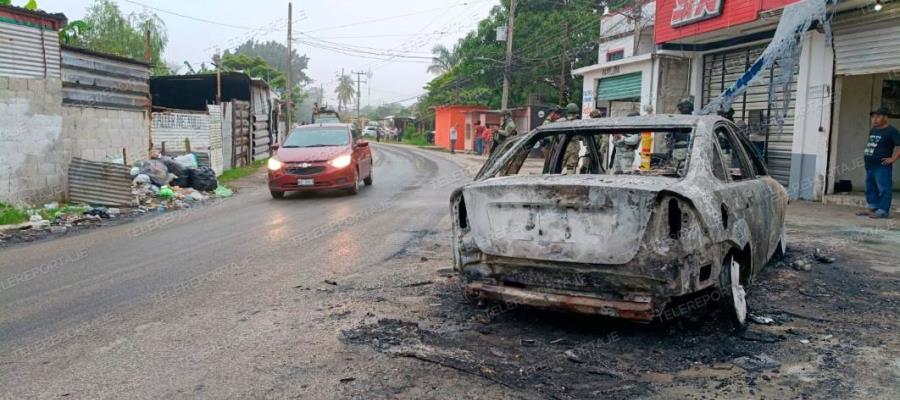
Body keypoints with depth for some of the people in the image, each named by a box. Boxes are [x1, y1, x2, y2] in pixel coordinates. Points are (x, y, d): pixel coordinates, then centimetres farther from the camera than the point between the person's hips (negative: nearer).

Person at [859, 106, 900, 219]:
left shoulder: (891, 131, -10)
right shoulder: (872, 130, 15)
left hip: (882, 167, -9)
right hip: (870, 165, 9)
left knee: (883, 189, -5)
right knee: (871, 188, 16)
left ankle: (883, 211, -3)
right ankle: (872, 208, 25)